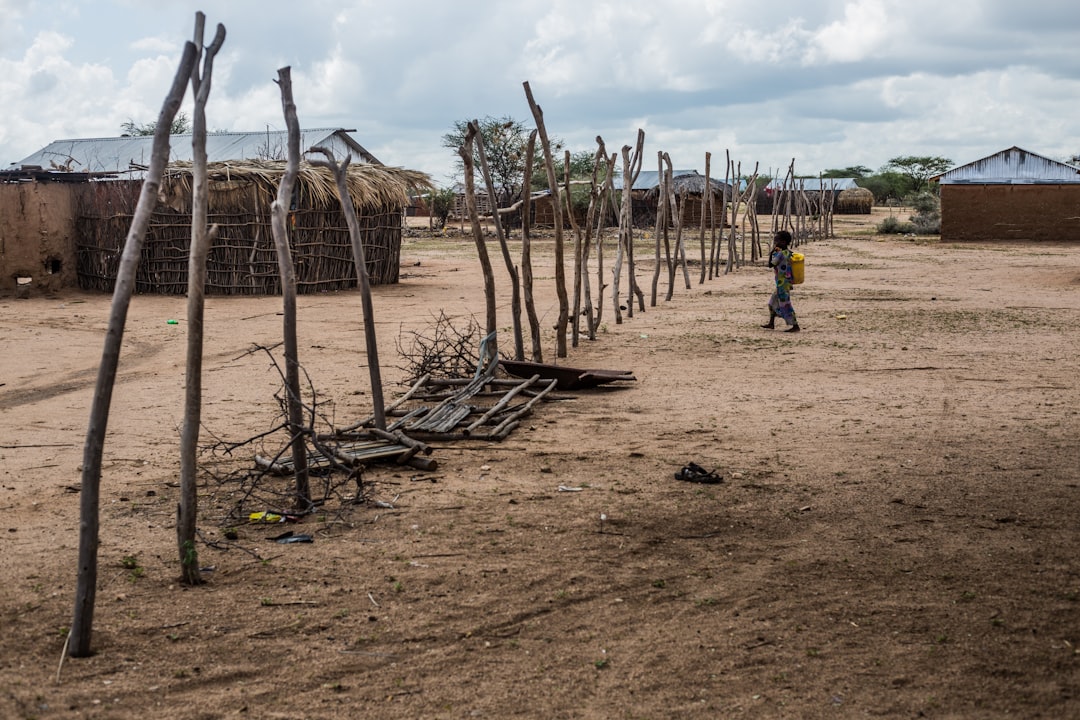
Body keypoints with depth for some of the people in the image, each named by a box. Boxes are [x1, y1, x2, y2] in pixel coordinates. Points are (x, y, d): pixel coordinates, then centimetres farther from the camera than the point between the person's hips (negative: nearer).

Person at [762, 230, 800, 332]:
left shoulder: (781, 254, -21)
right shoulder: (788, 252, 5)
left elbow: (771, 264, -13)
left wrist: (773, 250, -6)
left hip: (783, 284, -10)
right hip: (784, 283, 10)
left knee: (785, 305, -5)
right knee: (773, 302, 21)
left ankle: (795, 326, -3)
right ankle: (771, 323, 31)